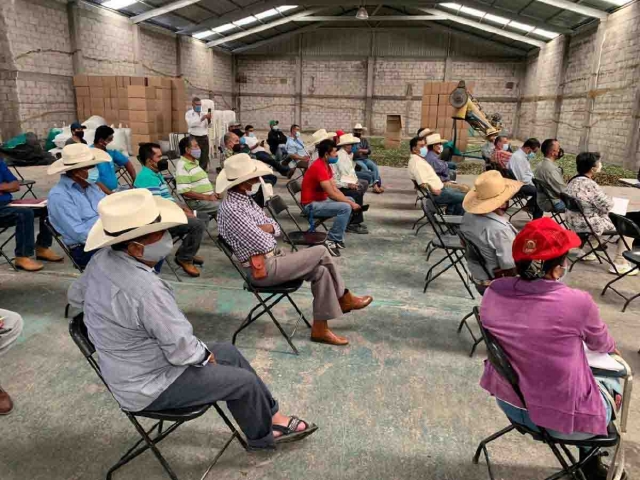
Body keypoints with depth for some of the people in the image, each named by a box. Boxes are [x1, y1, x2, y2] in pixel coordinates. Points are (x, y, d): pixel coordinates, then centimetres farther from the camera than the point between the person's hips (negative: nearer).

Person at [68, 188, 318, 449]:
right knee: (244, 381, 0)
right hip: (149, 387, -9)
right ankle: (263, 434, 29)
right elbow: (183, 350, -28)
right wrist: (205, 355, -8)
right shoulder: (146, 289, -37)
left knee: (229, 352, 15)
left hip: (130, 369, 9)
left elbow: (75, 295, 12)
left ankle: (271, 416, 27)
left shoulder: (102, 259, -8)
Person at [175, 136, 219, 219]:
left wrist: (212, 193, 5)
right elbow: (184, 191, -20)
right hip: (197, 202, -9)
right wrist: (207, 197, -19)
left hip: (208, 198, 9)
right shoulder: (182, 165, -13)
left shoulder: (195, 162, 17)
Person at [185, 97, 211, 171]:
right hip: (195, 138, -4)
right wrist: (202, 118, -22)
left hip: (204, 137, 4)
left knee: (205, 156, 4)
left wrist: (209, 119, -10)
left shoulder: (203, 113, 14)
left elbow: (208, 125, 11)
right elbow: (191, 124, -16)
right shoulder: (189, 113, 2)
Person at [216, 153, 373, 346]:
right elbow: (263, 245, -23)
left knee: (321, 271, -3)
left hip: (274, 259, 9)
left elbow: (276, 227, 12)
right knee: (321, 252, -9)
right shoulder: (231, 209, -21)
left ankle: (320, 329, 7)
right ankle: (344, 299, 9)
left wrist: (265, 228, -10)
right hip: (265, 268, -9)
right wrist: (265, 230, -2)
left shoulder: (245, 199, 11)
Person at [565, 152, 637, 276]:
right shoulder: (589, 184, -25)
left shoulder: (573, 181, 2)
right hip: (588, 225, -9)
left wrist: (604, 198, 7)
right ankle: (619, 264, 6)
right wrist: (610, 199, 2)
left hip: (575, 222, 9)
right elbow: (607, 206, -18)